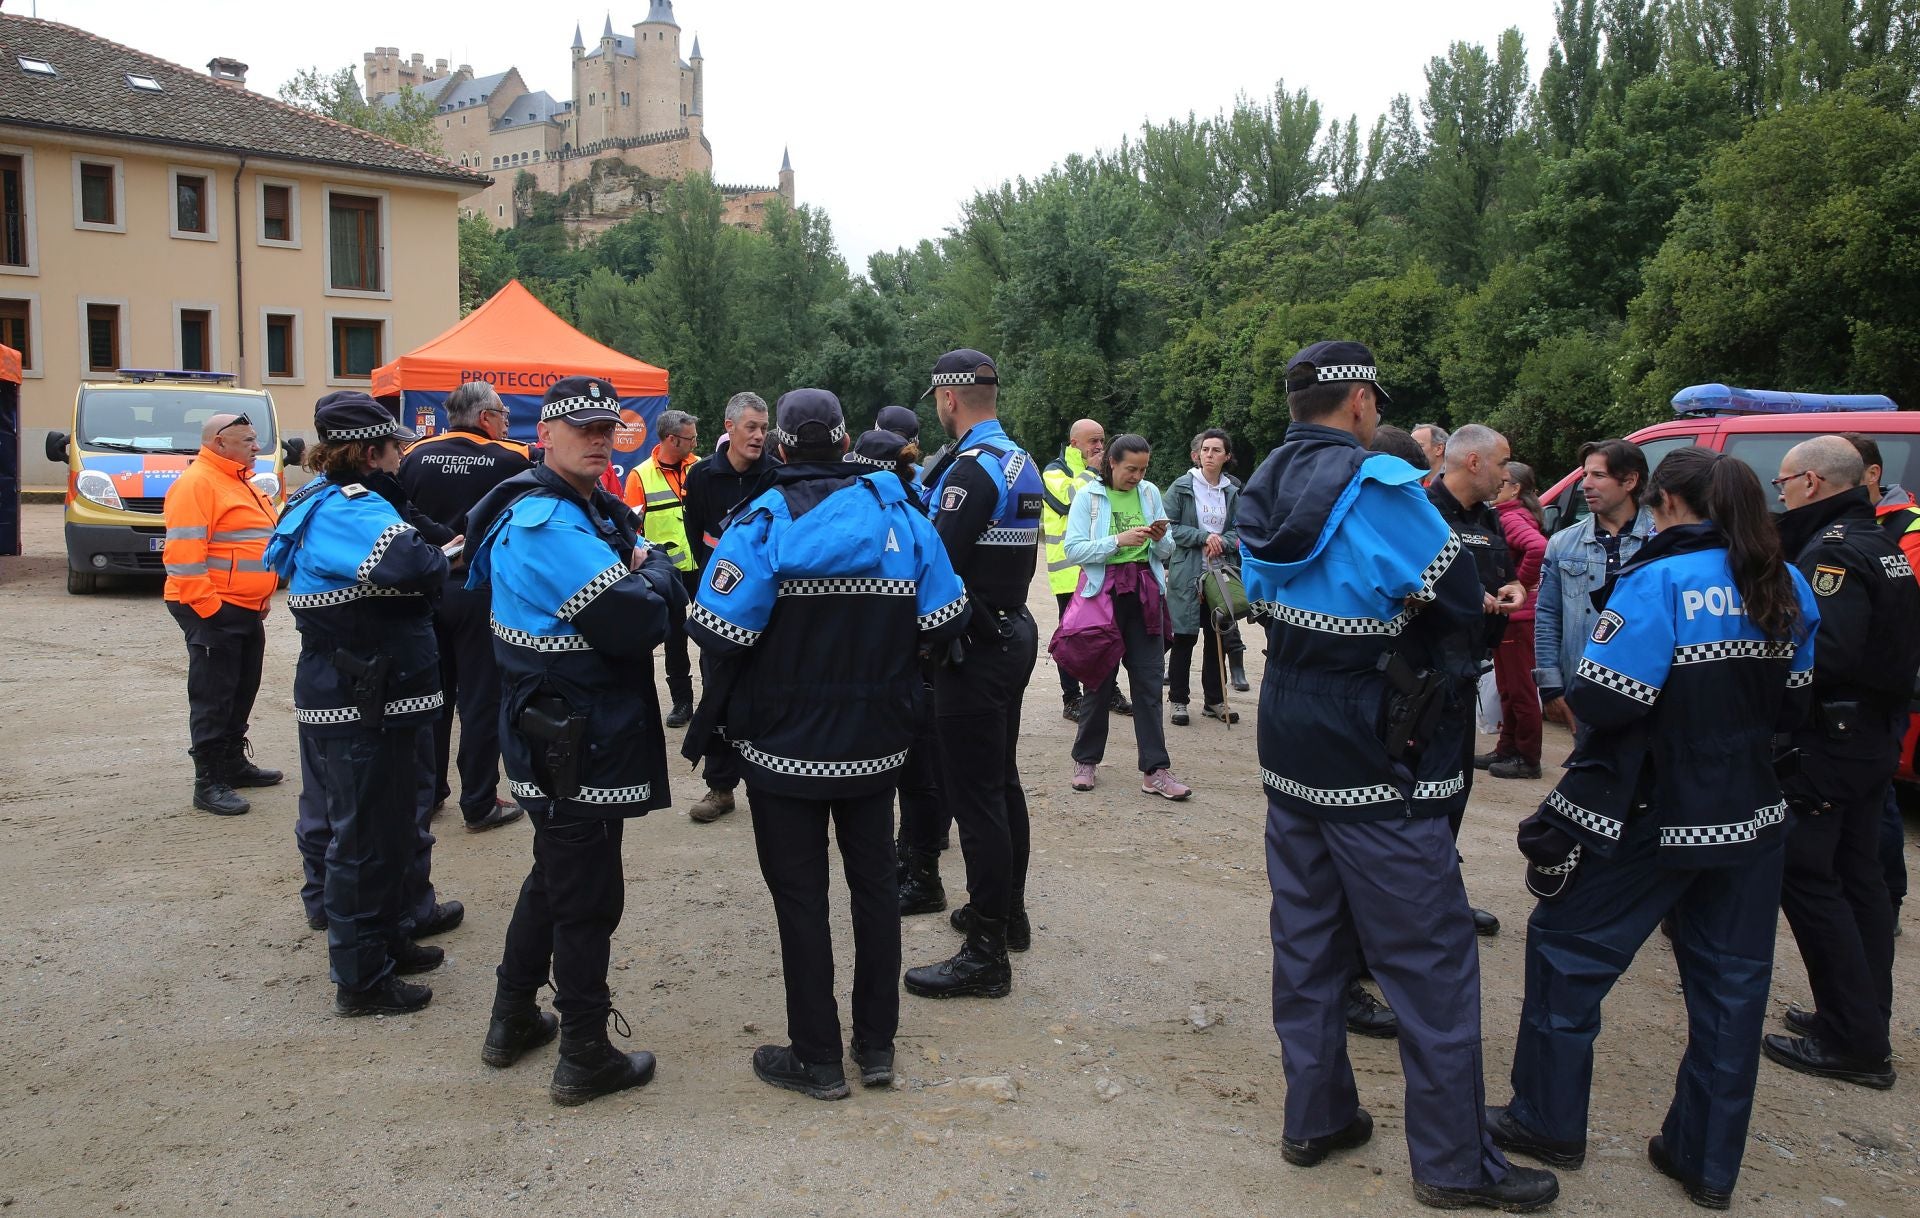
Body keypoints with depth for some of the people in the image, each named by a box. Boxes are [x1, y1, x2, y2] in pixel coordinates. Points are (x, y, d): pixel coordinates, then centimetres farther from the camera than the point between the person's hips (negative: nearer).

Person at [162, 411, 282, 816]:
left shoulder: (240, 481, 17)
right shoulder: (197, 483, -14)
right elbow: (183, 553, -22)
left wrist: (260, 600, 21)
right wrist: (207, 607, -24)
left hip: (247, 610, 10)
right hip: (214, 612, -10)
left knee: (242, 692, 18)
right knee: (213, 698, -5)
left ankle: (233, 762, 31)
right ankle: (209, 782, 1)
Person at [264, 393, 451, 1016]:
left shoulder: (326, 501, 12)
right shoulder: (350, 508, -22)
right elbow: (412, 567, -39)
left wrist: (431, 553, -2)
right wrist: (439, 556, -18)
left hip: (346, 699, 11)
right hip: (362, 707, -11)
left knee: (387, 826, 23)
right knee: (367, 836, 1)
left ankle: (384, 938, 39)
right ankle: (360, 978, 14)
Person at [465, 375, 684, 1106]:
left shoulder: (594, 510, 12)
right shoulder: (544, 523, -20)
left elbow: (669, 597, 12)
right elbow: (635, 623, -26)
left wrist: (643, 573, -7)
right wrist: (652, 571, -8)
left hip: (564, 739, 10)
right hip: (575, 747, -10)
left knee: (556, 876, 23)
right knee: (588, 897, 2)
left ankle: (514, 1019, 38)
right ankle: (585, 1058, 15)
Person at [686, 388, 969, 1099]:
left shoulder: (762, 523, -14)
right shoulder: (902, 515, -4)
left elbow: (720, 636, -20)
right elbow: (943, 626, -5)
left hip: (785, 747, -3)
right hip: (878, 744, 4)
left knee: (801, 898, 7)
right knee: (874, 883, 17)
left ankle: (817, 1059, 17)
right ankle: (877, 1045, 27)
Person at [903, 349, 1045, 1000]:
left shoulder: (972, 467, -18)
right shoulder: (1020, 461, 12)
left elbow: (940, 563, -25)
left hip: (976, 650, -10)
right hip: (1013, 631, 10)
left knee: (976, 796, -5)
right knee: (1001, 780, 20)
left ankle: (987, 953, 2)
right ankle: (1008, 911, 34)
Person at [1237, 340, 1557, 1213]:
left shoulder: (1264, 490, 5)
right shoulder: (1377, 488, -18)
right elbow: (1459, 601, -12)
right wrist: (1443, 683, 5)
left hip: (1290, 752, 8)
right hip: (1376, 770, -7)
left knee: (1307, 943, 15)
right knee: (1431, 963, 4)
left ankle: (1315, 1117, 27)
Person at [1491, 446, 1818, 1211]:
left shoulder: (1659, 582, -17)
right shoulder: (1787, 589, 4)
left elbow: (1604, 704, -21)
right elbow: (1793, 706, 12)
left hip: (1656, 823, -6)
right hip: (1752, 819, 7)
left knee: (1566, 949, 9)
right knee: (1731, 983, 14)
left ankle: (1547, 1122, 19)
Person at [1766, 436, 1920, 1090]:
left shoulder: (1833, 551, -17)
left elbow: (1825, 651, -29)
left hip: (1826, 741, -10)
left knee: (1806, 878, -4)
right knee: (1856, 876, 16)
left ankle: (1853, 1041, 0)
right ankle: (1867, 1024, 25)